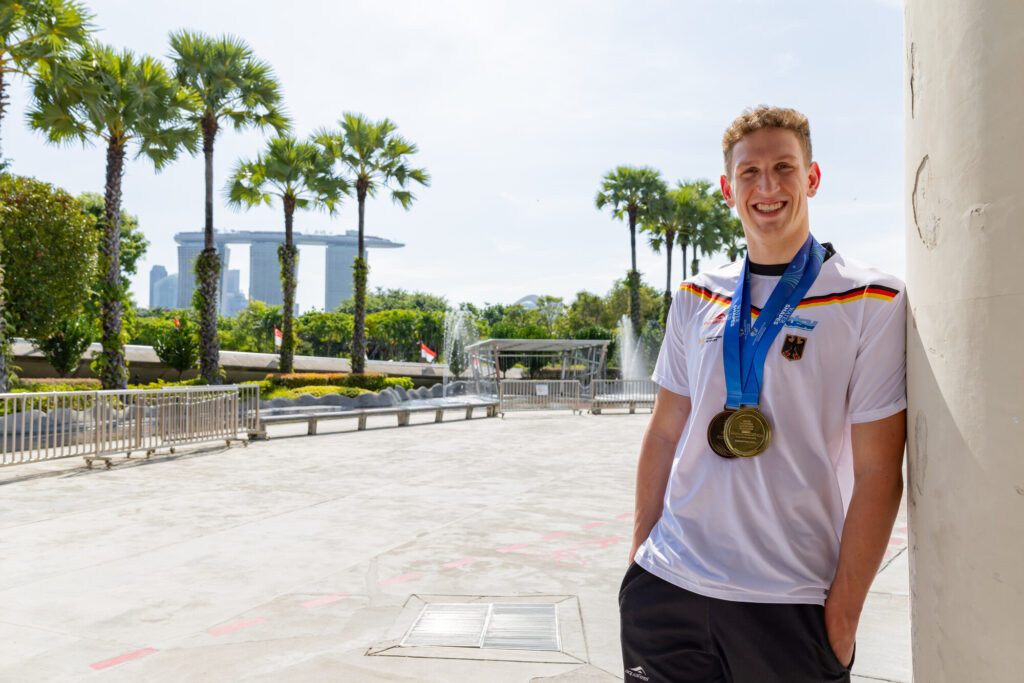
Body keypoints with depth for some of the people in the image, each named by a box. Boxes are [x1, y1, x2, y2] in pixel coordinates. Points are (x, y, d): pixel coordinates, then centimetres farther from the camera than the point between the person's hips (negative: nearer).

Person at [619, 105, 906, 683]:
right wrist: (640, 553, 7)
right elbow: (665, 435, 9)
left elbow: (877, 473, -8)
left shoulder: (872, 303, -6)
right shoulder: (696, 299, 5)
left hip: (791, 603, -3)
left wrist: (842, 618, -8)